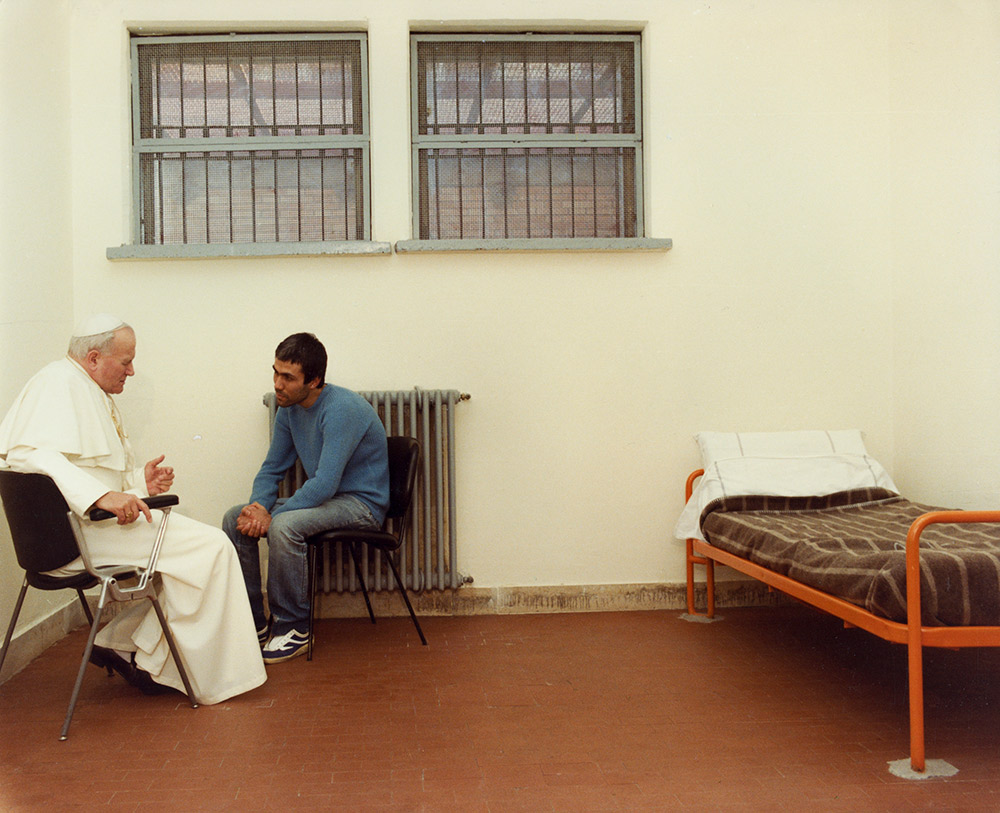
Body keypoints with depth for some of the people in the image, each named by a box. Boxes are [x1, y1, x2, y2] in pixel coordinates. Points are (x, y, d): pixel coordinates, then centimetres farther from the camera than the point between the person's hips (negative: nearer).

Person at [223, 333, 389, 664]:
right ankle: (253, 622, 5)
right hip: (322, 498, 9)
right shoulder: (289, 409, 3)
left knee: (284, 526, -33)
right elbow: (271, 469, 10)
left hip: (362, 503, -9)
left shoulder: (342, 409, -23)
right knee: (234, 519, -4)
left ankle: (293, 628, -15)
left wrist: (270, 516, -24)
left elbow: (325, 484, -28)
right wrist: (258, 506, -11)